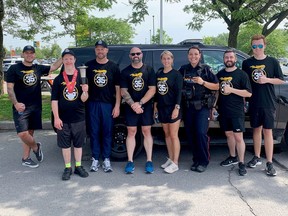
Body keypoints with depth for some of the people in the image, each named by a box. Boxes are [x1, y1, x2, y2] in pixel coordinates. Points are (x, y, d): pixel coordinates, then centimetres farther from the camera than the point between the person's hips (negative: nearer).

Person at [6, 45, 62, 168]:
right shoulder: (14, 69, -4)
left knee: (30, 133, 9)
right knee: (23, 134, -15)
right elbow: (9, 88, -7)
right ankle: (36, 147, 14)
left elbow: (54, 67, 19)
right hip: (21, 107, -4)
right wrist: (15, 103, -21)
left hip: (36, 107, 4)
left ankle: (25, 158, 21)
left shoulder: (38, 68, 9)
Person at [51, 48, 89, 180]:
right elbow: (54, 100, 0)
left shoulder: (81, 77, 1)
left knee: (78, 143, 9)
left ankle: (78, 166, 22)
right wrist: (56, 118, -7)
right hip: (63, 118, 0)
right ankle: (68, 168, 19)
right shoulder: (58, 79, 2)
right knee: (65, 144, 7)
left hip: (79, 118, 0)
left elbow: (83, 99, -4)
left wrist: (85, 92, -26)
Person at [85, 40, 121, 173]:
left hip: (108, 104, -1)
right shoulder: (89, 66, 7)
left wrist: (117, 106, -3)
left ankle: (106, 159, 13)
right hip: (93, 104, 1)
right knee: (94, 132, 5)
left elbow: (117, 88, 4)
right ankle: (95, 159, 13)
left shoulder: (113, 67, 5)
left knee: (107, 132, 4)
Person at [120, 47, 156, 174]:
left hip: (146, 106, -1)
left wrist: (140, 103, -13)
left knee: (146, 132, 2)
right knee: (131, 133, 2)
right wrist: (133, 105, -14)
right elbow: (123, 92, 0)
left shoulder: (149, 70, 3)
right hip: (130, 107, 1)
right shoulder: (125, 72, 5)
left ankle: (149, 161, 7)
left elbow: (152, 89, -4)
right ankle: (130, 162, 7)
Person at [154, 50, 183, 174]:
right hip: (162, 108, 6)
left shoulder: (176, 74, -6)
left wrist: (177, 108, -18)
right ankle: (170, 159, 23)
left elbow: (179, 92, -11)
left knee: (173, 135, -5)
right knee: (167, 134, 12)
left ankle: (175, 163, 0)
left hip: (172, 108, -6)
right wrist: (155, 106, 12)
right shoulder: (158, 74, 10)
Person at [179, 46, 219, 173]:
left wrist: (203, 82, -14)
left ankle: (204, 161, 2)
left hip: (203, 106, -3)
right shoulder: (183, 70, 8)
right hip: (188, 107, 3)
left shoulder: (206, 69, 1)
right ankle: (196, 159, 20)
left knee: (201, 133, -12)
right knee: (190, 134, 5)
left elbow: (217, 87, 1)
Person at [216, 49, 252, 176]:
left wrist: (231, 90, -17)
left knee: (238, 137, -5)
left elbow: (248, 93, -8)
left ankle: (241, 163, 3)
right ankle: (233, 157, 29)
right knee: (229, 134, 13)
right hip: (223, 111, 5)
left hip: (237, 111, -5)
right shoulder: (220, 74, 11)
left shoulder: (241, 74, -3)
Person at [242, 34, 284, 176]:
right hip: (254, 103, 2)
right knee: (256, 129, 12)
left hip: (268, 103, -2)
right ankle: (257, 158, 25)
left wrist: (267, 80, -13)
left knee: (267, 131, -2)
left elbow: (281, 80, 4)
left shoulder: (272, 62, 2)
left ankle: (269, 163, 1)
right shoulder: (247, 63, 5)